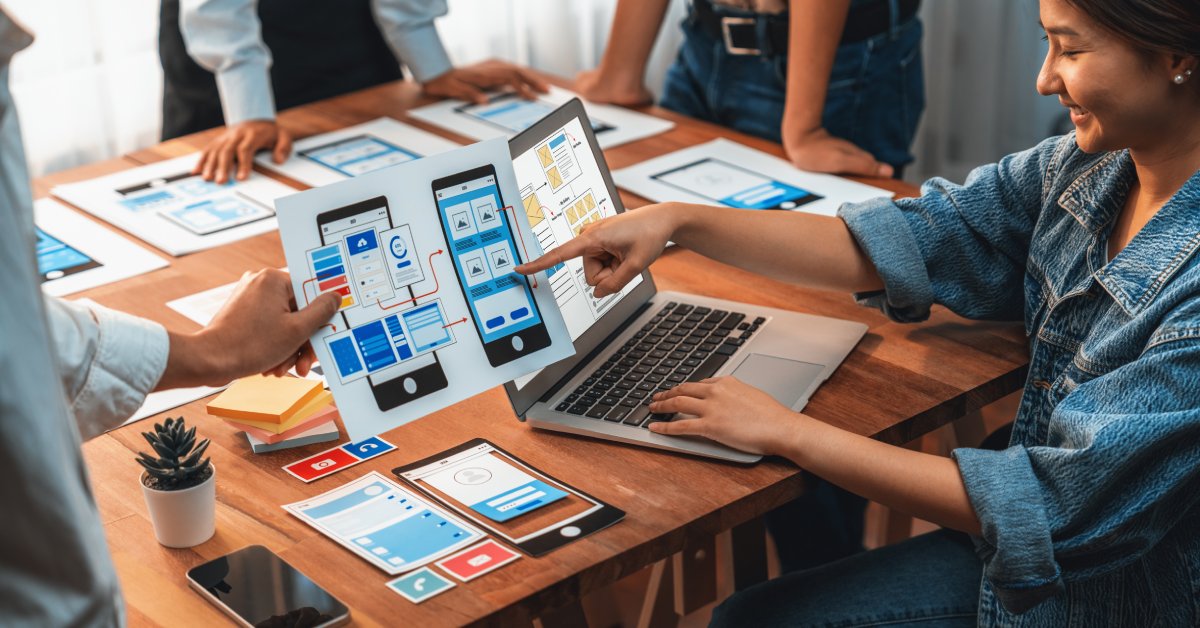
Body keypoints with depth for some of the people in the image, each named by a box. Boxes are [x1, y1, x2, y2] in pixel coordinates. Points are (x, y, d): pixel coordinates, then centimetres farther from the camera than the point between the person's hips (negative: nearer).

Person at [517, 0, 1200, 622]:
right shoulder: (1085, 169, -4)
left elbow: (1060, 504, -29)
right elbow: (895, 244, 2)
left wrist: (788, 433, -23)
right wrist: (679, 222, -8)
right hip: (1010, 560, 7)